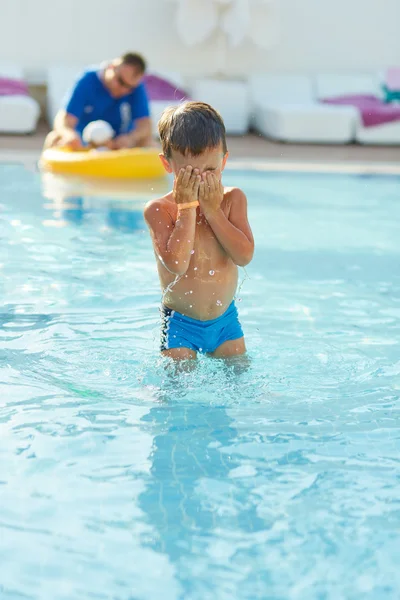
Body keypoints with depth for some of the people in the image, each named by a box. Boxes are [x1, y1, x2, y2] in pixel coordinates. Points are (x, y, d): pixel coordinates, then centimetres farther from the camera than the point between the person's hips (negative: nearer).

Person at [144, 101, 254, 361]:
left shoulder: (233, 199, -4)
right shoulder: (159, 209, -15)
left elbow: (244, 256, -16)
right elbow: (177, 264, -29)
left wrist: (213, 210, -20)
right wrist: (188, 207, -24)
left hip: (226, 319, 4)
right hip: (180, 323, -3)